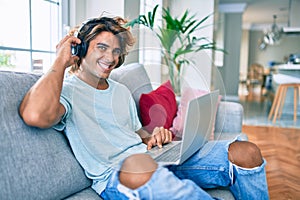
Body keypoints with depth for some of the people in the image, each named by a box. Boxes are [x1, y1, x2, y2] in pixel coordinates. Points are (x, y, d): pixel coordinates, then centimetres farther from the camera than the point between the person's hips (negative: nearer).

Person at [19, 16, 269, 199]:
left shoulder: (121, 91, 23)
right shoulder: (66, 90, 2)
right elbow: (36, 115, -23)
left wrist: (154, 138, 2)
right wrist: (60, 62, -9)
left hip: (155, 160, 7)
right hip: (113, 175, -6)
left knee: (246, 152, -10)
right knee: (137, 163, -44)